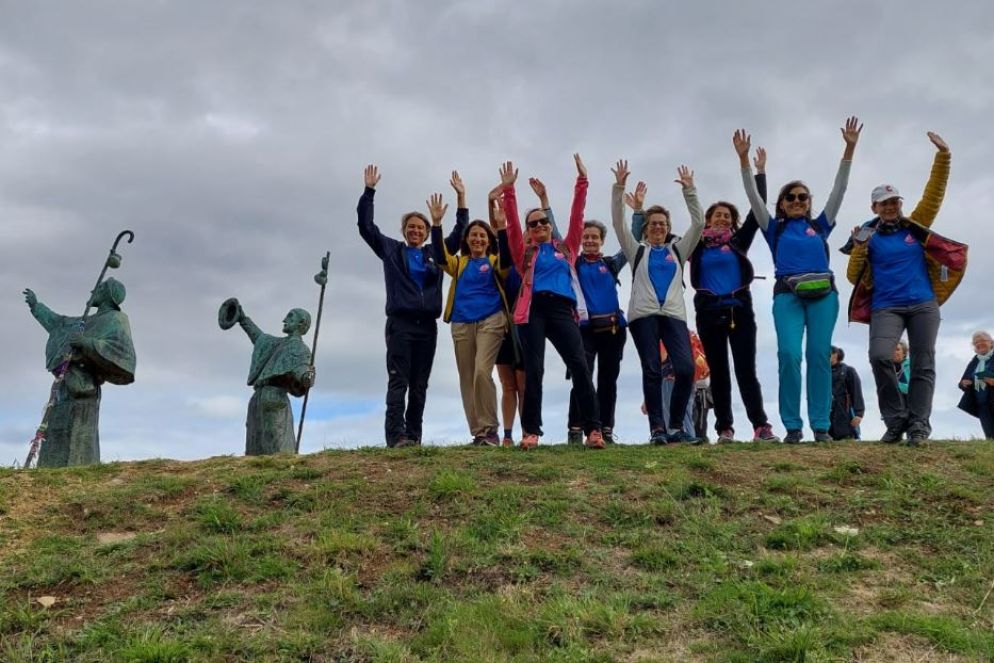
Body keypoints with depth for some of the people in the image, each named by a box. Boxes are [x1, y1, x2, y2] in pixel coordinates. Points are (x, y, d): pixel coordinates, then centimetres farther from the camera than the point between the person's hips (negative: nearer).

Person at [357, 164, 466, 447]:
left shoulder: (435, 254, 18)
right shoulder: (391, 250, 12)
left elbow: (459, 234, 16)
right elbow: (366, 226, 6)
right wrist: (369, 190, 0)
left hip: (427, 325, 3)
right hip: (400, 323, -3)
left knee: (419, 385, 2)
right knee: (398, 381, -11)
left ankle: (413, 436, 3)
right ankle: (396, 436, -17)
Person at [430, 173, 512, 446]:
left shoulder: (495, 262, 9)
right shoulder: (458, 263, 16)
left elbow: (507, 257, -13)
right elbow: (439, 255, -2)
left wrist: (502, 228, -26)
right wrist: (436, 223, -13)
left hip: (491, 320, -4)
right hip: (461, 324, 4)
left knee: (482, 372, -20)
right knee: (467, 379, 2)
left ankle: (490, 430, -14)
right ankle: (478, 433, 7)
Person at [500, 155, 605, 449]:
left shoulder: (566, 248, 23)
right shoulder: (525, 252, 19)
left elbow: (577, 217, 17)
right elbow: (511, 224, 9)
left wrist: (582, 181, 11)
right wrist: (508, 190, 1)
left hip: (562, 309, 1)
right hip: (533, 310, 0)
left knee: (579, 365, -12)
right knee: (533, 370, -7)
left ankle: (593, 429, -13)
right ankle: (530, 431, -6)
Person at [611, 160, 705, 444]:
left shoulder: (678, 249, 22)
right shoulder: (637, 250, 18)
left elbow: (698, 223, 12)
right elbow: (618, 223, 7)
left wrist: (689, 190, 4)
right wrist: (619, 188, -2)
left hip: (674, 314, 1)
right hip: (643, 314, -1)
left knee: (686, 368, -14)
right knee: (652, 370, -6)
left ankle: (675, 426, -3)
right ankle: (657, 428, -3)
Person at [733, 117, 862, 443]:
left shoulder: (820, 226, 20)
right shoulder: (775, 229, 18)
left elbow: (839, 189, 16)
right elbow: (753, 196, 10)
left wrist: (850, 149, 9)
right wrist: (744, 159, 2)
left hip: (822, 293, 1)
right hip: (787, 294, -1)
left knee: (819, 355, -6)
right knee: (789, 354, -15)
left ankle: (821, 425, -3)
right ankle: (792, 426, -8)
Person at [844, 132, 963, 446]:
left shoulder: (915, 225, 12)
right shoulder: (868, 236, 6)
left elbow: (933, 194, 5)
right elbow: (854, 278, 3)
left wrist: (943, 156, -3)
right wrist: (859, 248, -10)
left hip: (923, 305, 3)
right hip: (886, 308, -3)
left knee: (923, 364, -2)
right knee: (879, 356, -23)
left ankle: (918, 424, 0)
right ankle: (896, 420, -10)